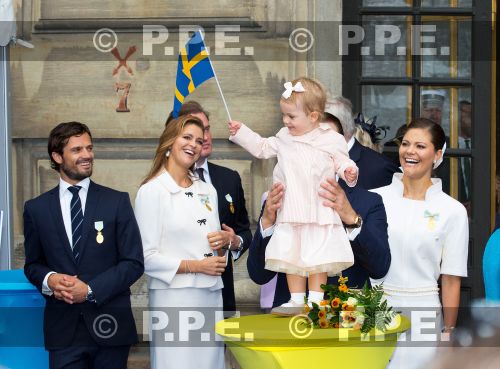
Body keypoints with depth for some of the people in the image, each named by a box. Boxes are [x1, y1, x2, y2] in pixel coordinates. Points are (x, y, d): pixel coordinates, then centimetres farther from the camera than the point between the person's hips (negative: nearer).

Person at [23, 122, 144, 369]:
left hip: (109, 325, -1)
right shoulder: (36, 209, 6)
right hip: (62, 329, 1)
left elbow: (134, 263, -1)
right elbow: (32, 264, 14)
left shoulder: (117, 202, 2)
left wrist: (91, 290, -11)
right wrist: (49, 279, -9)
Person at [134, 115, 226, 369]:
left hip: (211, 296, 6)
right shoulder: (151, 191, -5)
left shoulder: (207, 191, 15)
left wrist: (225, 240, 0)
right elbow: (146, 257, -10)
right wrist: (197, 266, -11)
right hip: (174, 298, -6)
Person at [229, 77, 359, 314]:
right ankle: (296, 300, 14)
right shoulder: (283, 138, 9)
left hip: (320, 212, -4)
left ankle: (315, 299, 7)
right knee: (290, 254, 6)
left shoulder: (331, 139, -4)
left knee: (317, 256, -1)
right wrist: (240, 132, 17)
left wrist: (348, 171, -18)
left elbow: (341, 161, 3)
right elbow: (262, 148, 21)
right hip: (291, 212, 5)